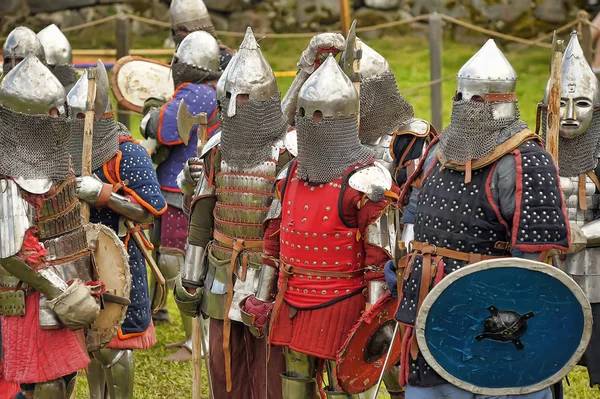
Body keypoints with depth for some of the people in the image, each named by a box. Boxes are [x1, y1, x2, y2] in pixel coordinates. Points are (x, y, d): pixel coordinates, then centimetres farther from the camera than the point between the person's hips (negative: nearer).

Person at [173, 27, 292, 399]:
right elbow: (202, 217, 13)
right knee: (224, 367, 11)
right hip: (223, 278, 6)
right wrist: (190, 278, 14)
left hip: (269, 279, -6)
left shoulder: (289, 153, -11)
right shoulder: (218, 149, 7)